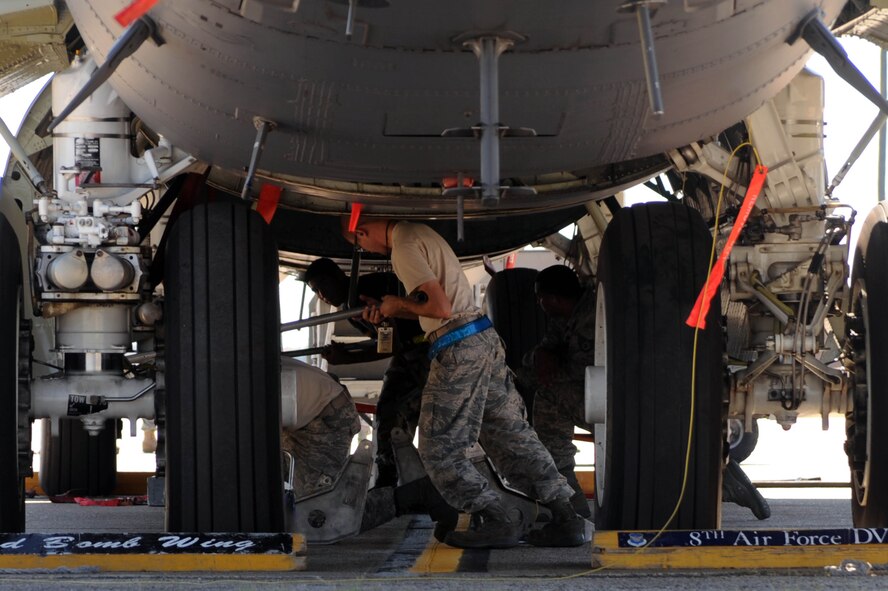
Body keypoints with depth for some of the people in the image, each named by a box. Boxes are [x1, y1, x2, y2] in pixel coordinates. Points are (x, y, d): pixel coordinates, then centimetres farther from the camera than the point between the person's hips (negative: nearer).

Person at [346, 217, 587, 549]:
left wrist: (398, 303, -3)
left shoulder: (404, 246, -12)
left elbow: (440, 308, -19)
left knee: (439, 449, 0)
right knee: (512, 437, 11)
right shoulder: (420, 233, 18)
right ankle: (567, 518, 8)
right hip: (485, 338, 10)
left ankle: (497, 522, -5)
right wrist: (389, 313, 19)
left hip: (458, 351, -10)